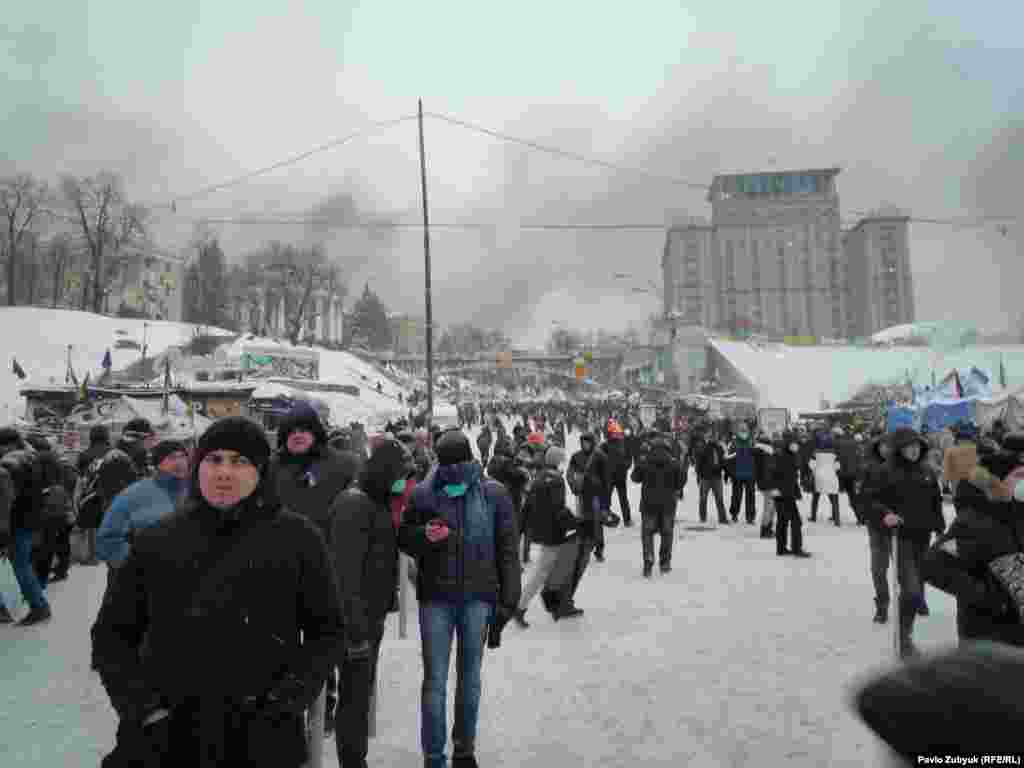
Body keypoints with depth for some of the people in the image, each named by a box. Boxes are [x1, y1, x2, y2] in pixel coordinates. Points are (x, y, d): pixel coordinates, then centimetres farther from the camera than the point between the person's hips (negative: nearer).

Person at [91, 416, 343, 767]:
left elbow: (326, 630, 1)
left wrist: (288, 700, -9)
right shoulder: (156, 540, 1)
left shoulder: (297, 538, -5)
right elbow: (113, 632, 8)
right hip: (164, 739, 2)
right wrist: (142, 708, -3)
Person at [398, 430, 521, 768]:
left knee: (470, 676, 16)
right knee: (435, 679, 5)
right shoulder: (423, 494, -5)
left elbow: (508, 550, -1)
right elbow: (403, 538, 7)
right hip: (436, 598, 0)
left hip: (478, 598, 1)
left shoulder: (494, 494, -5)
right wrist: (423, 535, -16)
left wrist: (507, 601, -3)